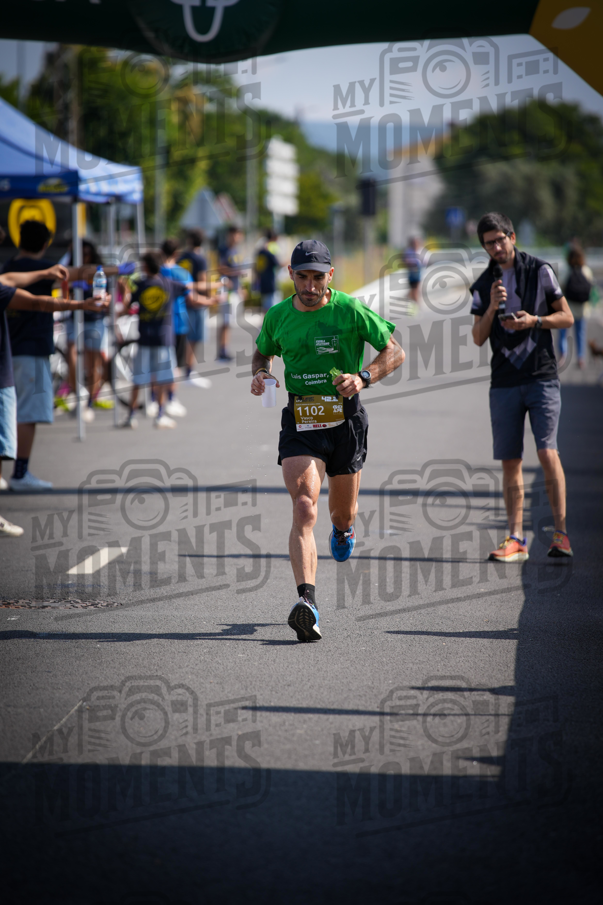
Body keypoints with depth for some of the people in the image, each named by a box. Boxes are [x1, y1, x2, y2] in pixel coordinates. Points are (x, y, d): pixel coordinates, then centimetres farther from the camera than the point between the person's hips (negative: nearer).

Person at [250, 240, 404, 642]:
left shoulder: (351, 311, -7)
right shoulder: (277, 317, 2)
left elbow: (395, 352, -3)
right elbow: (263, 352, 21)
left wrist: (363, 377, -19)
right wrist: (260, 374, -1)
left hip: (345, 419, 0)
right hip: (299, 421, 0)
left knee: (343, 513, 15)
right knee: (305, 509, -19)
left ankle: (344, 526, 56)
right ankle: (308, 602, -31)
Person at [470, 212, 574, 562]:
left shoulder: (540, 270, 3)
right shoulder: (483, 285, 10)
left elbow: (567, 317, 6)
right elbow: (478, 338, 4)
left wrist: (534, 321, -11)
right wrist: (492, 308, -12)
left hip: (542, 377, -3)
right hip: (504, 383, 3)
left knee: (547, 451, -14)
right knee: (510, 461, 2)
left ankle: (561, 533, -8)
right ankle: (516, 539, 6)